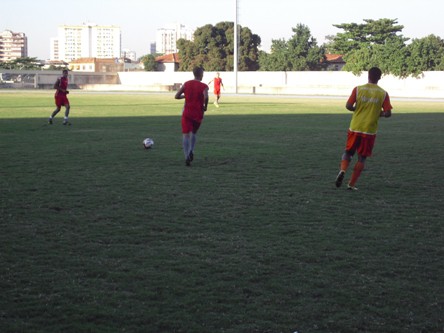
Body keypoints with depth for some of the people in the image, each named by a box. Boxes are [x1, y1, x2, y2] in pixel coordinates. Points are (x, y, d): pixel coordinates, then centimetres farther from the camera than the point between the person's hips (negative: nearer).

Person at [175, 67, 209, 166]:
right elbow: (206, 97, -24)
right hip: (198, 114, 0)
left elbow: (176, 96, 2)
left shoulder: (186, 84, 4)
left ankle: (187, 156, -19)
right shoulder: (204, 86, -4)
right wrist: (205, 106, -6)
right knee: (194, 133, 21)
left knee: (186, 135, -2)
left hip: (187, 113, 0)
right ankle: (191, 151, 0)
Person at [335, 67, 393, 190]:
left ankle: (342, 171, -13)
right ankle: (352, 184, 8)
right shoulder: (383, 93, -3)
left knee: (348, 152, 15)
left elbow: (348, 106, -8)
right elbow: (388, 113, -6)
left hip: (355, 128, 0)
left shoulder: (358, 89, -3)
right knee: (362, 157, 10)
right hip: (370, 130, 0)